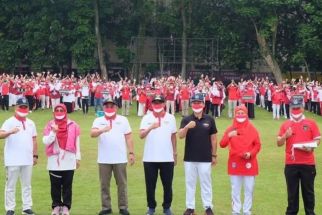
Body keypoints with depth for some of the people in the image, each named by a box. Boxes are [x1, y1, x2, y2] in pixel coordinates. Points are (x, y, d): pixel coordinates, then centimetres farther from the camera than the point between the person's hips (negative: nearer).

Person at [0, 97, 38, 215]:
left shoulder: (31, 123, 12)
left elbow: (34, 140, 17)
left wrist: (35, 155, 12)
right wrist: (11, 132, -41)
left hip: (27, 160, 5)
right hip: (13, 160, -5)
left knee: (27, 185, 11)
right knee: (11, 185, 0)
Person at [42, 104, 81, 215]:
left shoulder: (73, 125, 4)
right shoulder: (50, 125, 4)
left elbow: (77, 142, 7)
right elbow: (46, 141, -3)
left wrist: (78, 157, 6)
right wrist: (53, 131, -16)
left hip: (69, 159, 0)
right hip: (54, 160, 0)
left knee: (67, 185, 3)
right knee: (55, 185, 5)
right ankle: (56, 206, 15)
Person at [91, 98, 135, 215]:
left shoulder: (123, 120, 4)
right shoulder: (98, 120, 3)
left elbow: (128, 137, 4)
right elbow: (92, 133, -14)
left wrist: (131, 153, -2)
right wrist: (102, 130, -33)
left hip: (120, 159, 0)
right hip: (104, 159, 1)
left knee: (122, 184, 5)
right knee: (104, 184, 6)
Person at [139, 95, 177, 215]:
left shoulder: (171, 118, 3)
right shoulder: (147, 118, -2)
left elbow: (173, 137, 11)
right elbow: (141, 135, -15)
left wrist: (175, 153, 10)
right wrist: (151, 127, -33)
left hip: (167, 158, 1)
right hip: (150, 158, -1)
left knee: (167, 185, 6)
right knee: (150, 185, 6)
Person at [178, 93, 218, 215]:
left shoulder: (209, 120, 0)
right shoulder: (186, 120, -1)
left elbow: (213, 139, 5)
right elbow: (180, 136, -13)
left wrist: (214, 155, 5)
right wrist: (187, 127, -33)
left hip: (205, 158, -1)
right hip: (189, 158, 1)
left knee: (206, 183, 6)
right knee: (190, 183, 9)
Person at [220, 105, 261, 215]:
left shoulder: (252, 129, 2)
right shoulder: (230, 129, 3)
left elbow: (257, 145, 3)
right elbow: (222, 144, -6)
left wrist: (251, 153, -14)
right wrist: (228, 136, -24)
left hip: (249, 163, 0)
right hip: (235, 163, 1)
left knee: (249, 189, 2)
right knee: (235, 190, 6)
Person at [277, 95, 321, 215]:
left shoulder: (311, 123, 2)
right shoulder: (285, 125, 6)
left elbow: (317, 140, 2)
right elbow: (279, 143, 5)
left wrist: (311, 147, -17)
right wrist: (285, 136, -14)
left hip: (308, 163, -1)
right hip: (291, 164, 1)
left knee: (308, 190, 7)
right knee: (292, 191, 8)